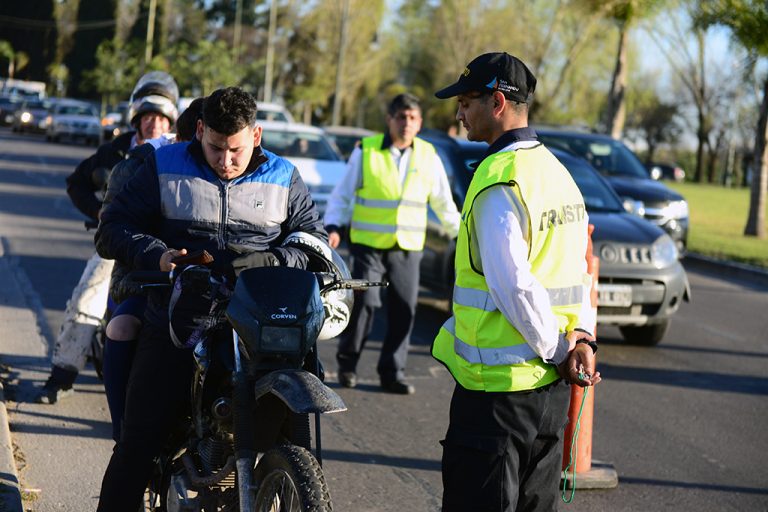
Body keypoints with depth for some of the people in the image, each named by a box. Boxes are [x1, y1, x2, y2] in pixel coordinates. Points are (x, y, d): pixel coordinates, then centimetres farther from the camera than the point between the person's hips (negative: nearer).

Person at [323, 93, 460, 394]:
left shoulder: (428, 157, 5)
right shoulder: (366, 151, -3)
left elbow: (444, 203, 14)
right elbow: (342, 195, 2)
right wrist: (333, 227, -11)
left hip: (408, 248, 3)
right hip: (368, 244, -3)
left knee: (404, 310, 1)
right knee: (365, 301, -13)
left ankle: (392, 372, 13)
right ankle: (347, 362, 7)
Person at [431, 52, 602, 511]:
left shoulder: (499, 180, -16)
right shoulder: (558, 172, 13)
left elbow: (514, 287, -22)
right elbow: (577, 275, 13)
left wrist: (559, 351, -12)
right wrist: (581, 339, 1)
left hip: (496, 385, -9)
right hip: (552, 387, 9)